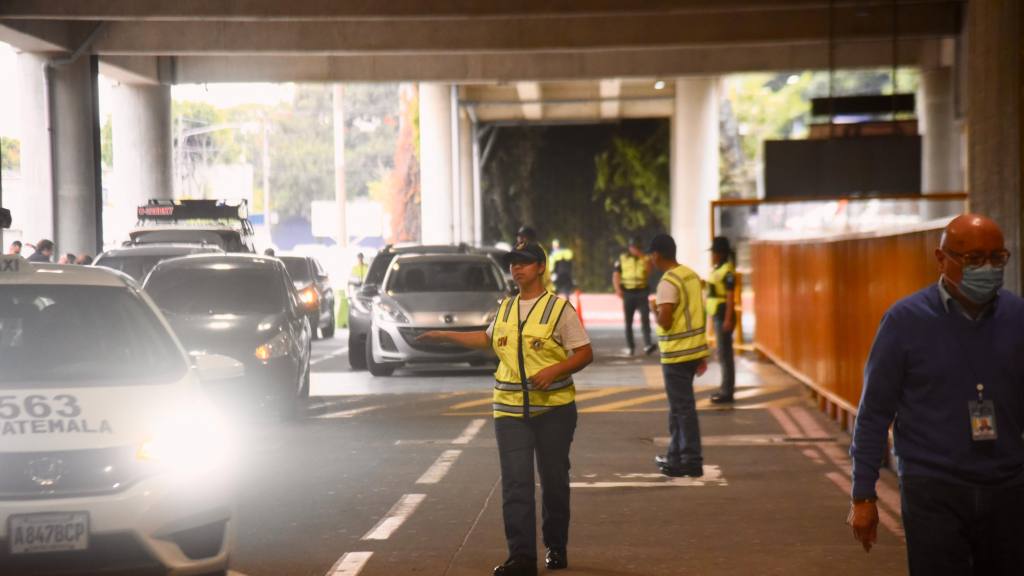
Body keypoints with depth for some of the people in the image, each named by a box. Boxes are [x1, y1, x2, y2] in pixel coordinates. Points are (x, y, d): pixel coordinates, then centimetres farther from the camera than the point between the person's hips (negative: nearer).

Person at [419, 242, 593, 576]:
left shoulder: (559, 308, -4)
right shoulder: (505, 309, 13)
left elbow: (584, 353, -6)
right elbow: (488, 338, 32)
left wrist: (554, 370, -21)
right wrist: (445, 336, 32)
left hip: (553, 409, -4)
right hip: (510, 410, 4)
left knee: (554, 480, 6)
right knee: (515, 484, -5)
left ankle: (557, 548, 22)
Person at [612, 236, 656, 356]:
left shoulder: (645, 258, 6)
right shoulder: (622, 259, 6)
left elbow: (648, 272, -10)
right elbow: (615, 275, 3)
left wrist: (643, 258, -14)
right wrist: (618, 289, -10)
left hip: (642, 292, -1)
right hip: (628, 293, 1)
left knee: (645, 318, -14)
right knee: (628, 321, 7)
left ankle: (647, 345, -21)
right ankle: (630, 346, 17)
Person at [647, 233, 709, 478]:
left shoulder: (668, 283, -17)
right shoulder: (692, 275, 10)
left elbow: (664, 321, -25)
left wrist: (654, 311, -1)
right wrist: (701, 355, 20)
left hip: (677, 354, -9)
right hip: (694, 349, 9)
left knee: (683, 407, -3)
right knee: (678, 405, 18)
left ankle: (692, 462, 0)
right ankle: (676, 455, 26)